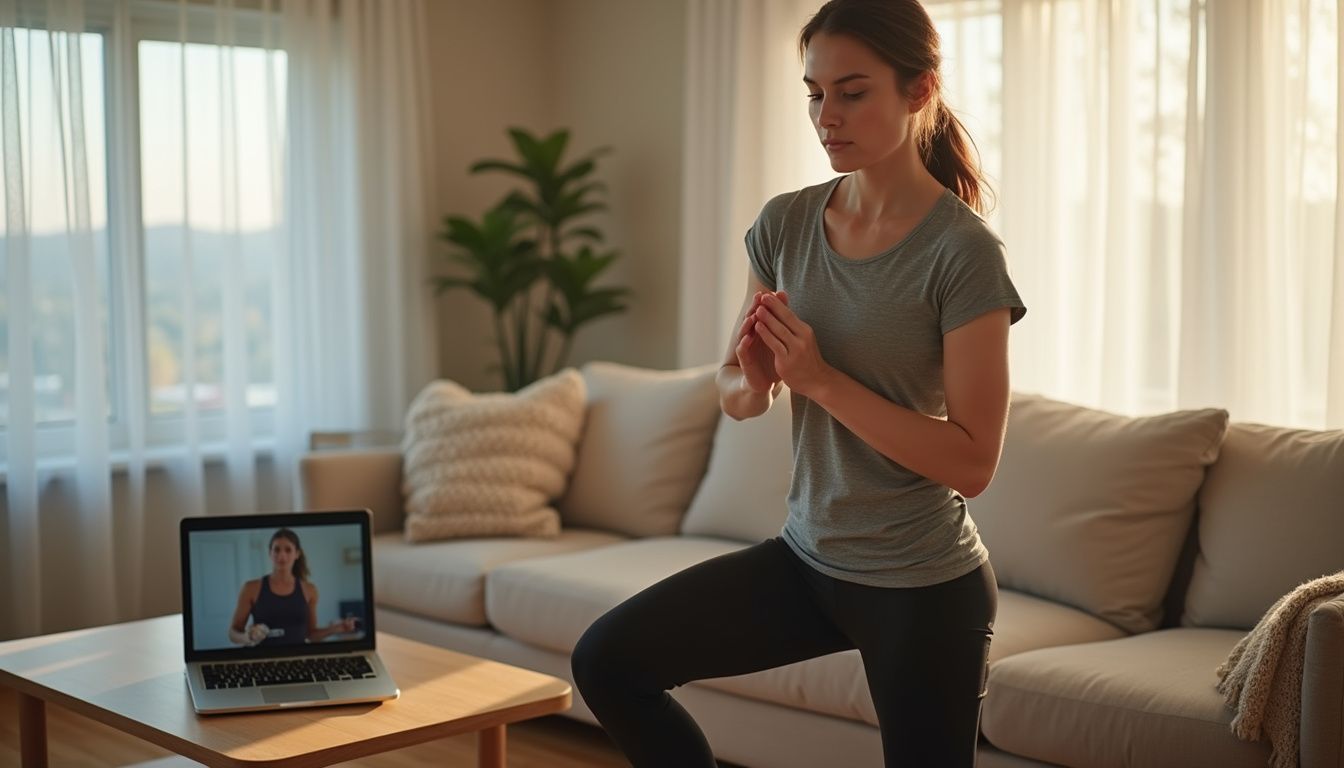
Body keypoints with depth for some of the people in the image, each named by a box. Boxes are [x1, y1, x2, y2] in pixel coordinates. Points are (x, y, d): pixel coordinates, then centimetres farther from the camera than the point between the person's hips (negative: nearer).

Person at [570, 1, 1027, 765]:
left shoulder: (964, 252, -17)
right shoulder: (785, 224, -1)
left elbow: (972, 462, -19)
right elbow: (736, 398, 8)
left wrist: (821, 378, -24)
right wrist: (755, 380, -15)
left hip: (925, 586, -5)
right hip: (806, 558, 6)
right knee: (606, 660, 0)